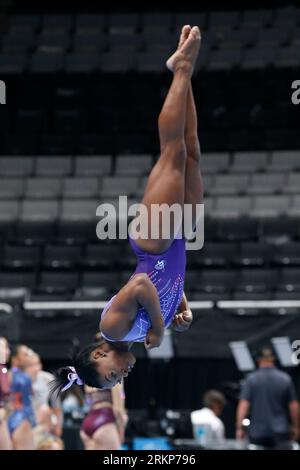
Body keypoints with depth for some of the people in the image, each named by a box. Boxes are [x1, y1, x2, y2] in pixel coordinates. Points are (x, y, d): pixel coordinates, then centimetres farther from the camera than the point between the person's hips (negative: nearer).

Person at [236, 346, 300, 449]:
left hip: (257, 432, 0)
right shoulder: (285, 378, 1)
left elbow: (243, 405, -8)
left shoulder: (251, 379, -2)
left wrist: (239, 428, -5)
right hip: (280, 432, 0)